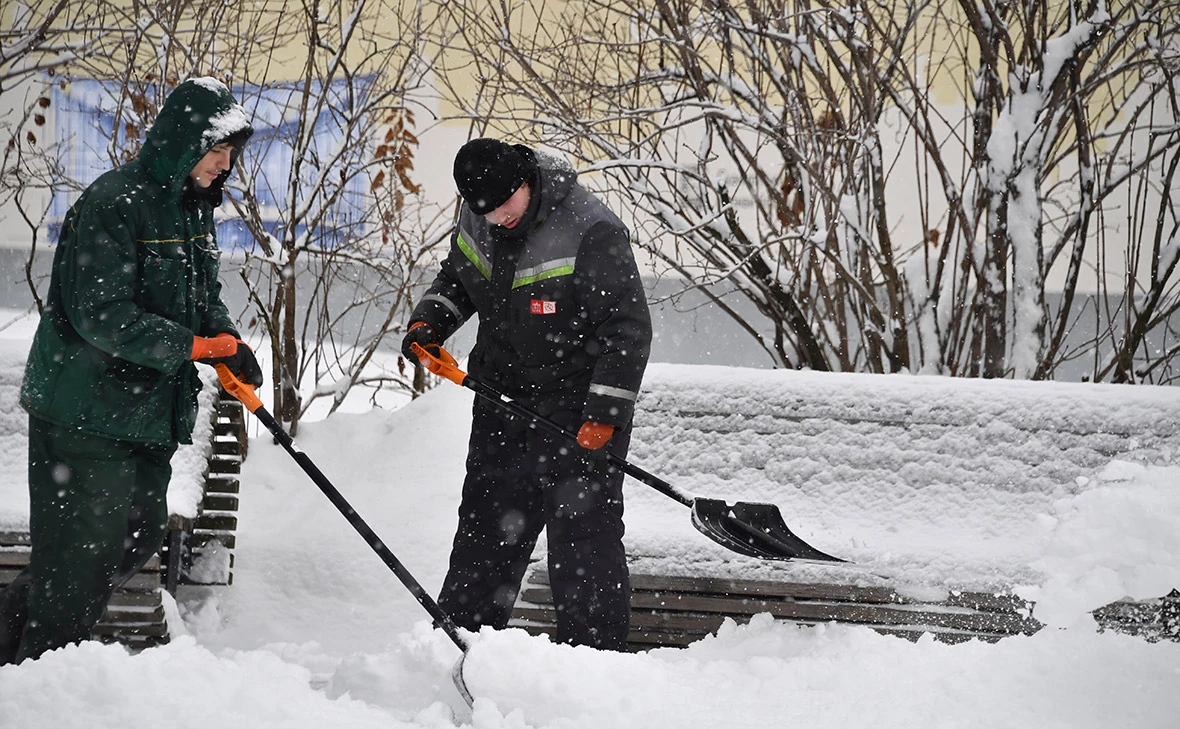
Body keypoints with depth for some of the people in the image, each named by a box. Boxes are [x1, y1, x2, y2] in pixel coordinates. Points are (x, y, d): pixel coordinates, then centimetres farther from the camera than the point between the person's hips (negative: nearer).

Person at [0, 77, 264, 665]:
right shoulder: (115, 204, -19)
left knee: (139, 538, 15)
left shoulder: (193, 209, 11)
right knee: (79, 549, -4)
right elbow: (101, 316, -24)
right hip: (86, 412, -9)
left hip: (151, 412, 9)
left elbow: (204, 299, 19)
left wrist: (230, 347, -2)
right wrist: (189, 346, -21)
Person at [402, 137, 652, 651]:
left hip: (578, 406, -6)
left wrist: (605, 415, -22)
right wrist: (429, 322, 0)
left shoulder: (592, 232, -23)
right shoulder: (476, 221, -2)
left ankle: (596, 653, 0)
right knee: (485, 528, 13)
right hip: (503, 401, 7)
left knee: (583, 533, -7)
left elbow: (628, 328, -20)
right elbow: (456, 280, 20)